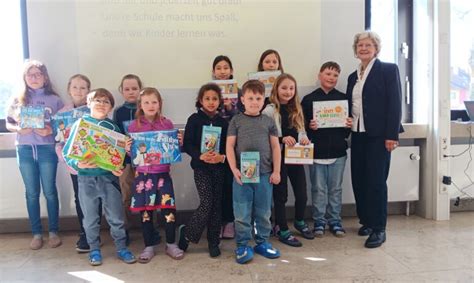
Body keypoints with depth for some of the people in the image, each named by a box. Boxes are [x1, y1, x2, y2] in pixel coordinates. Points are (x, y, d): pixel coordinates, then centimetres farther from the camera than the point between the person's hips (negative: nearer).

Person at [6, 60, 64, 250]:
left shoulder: (54, 99, 2)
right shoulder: (18, 99, 7)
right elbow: (8, 124, 10)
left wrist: (50, 130, -16)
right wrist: (19, 129, -10)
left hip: (47, 148, -2)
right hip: (25, 149, 2)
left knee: (49, 191, 3)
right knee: (32, 193, 8)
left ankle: (53, 232, 15)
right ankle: (36, 233, 17)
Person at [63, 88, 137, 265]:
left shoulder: (113, 128, 4)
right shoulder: (79, 124, -1)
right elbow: (67, 153, -2)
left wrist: (118, 168, -12)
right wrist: (78, 164, -20)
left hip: (109, 178, 1)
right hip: (86, 179, -1)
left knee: (116, 217, 6)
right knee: (90, 218, 12)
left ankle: (121, 248, 22)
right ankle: (94, 250, 28)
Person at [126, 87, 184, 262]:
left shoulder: (167, 124, 2)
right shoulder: (134, 126, 0)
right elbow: (130, 152, 3)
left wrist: (179, 143, -11)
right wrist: (129, 149, -18)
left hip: (163, 173, 0)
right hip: (143, 174, 0)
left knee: (169, 208, 0)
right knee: (145, 211, 8)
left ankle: (171, 244, 20)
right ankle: (149, 247, 24)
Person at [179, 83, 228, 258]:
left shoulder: (223, 122, 7)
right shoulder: (194, 119, -1)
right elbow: (187, 145, -5)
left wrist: (222, 156, -15)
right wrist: (200, 156, -21)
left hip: (219, 167, 3)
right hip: (201, 167, -3)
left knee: (216, 204, 6)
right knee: (207, 202, -11)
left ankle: (213, 242, 18)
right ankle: (187, 232, 12)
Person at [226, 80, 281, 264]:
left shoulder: (268, 121, 7)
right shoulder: (236, 121, 2)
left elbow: (275, 147, 8)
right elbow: (229, 146, -1)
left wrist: (276, 171, 2)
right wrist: (234, 169, -11)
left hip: (264, 174, 2)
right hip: (242, 174, -2)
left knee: (263, 212, 12)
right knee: (242, 213, 4)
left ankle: (262, 242, 27)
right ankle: (242, 246, 17)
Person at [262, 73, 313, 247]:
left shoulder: (297, 110, 11)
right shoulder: (269, 110, -9)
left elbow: (302, 131, 13)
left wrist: (304, 138, -8)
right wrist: (282, 139, -26)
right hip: (278, 158, -5)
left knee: (302, 194, 11)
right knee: (280, 195, 5)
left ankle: (299, 221, 37)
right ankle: (281, 229, 22)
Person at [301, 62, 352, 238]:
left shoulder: (343, 98, 7)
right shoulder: (309, 99, 0)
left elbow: (351, 123, 11)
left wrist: (349, 126, -10)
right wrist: (309, 127, -20)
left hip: (338, 151, 2)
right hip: (317, 151, -2)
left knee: (336, 189, 11)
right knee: (318, 189, 6)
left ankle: (335, 221, 24)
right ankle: (319, 222, 19)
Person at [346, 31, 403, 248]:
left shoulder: (388, 69, -2)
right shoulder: (353, 76, 16)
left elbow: (395, 103, -9)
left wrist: (392, 135, -15)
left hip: (378, 134, -6)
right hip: (358, 135, 6)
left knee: (376, 180, -6)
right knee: (359, 180, 7)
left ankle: (379, 229, 4)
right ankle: (367, 221, 22)